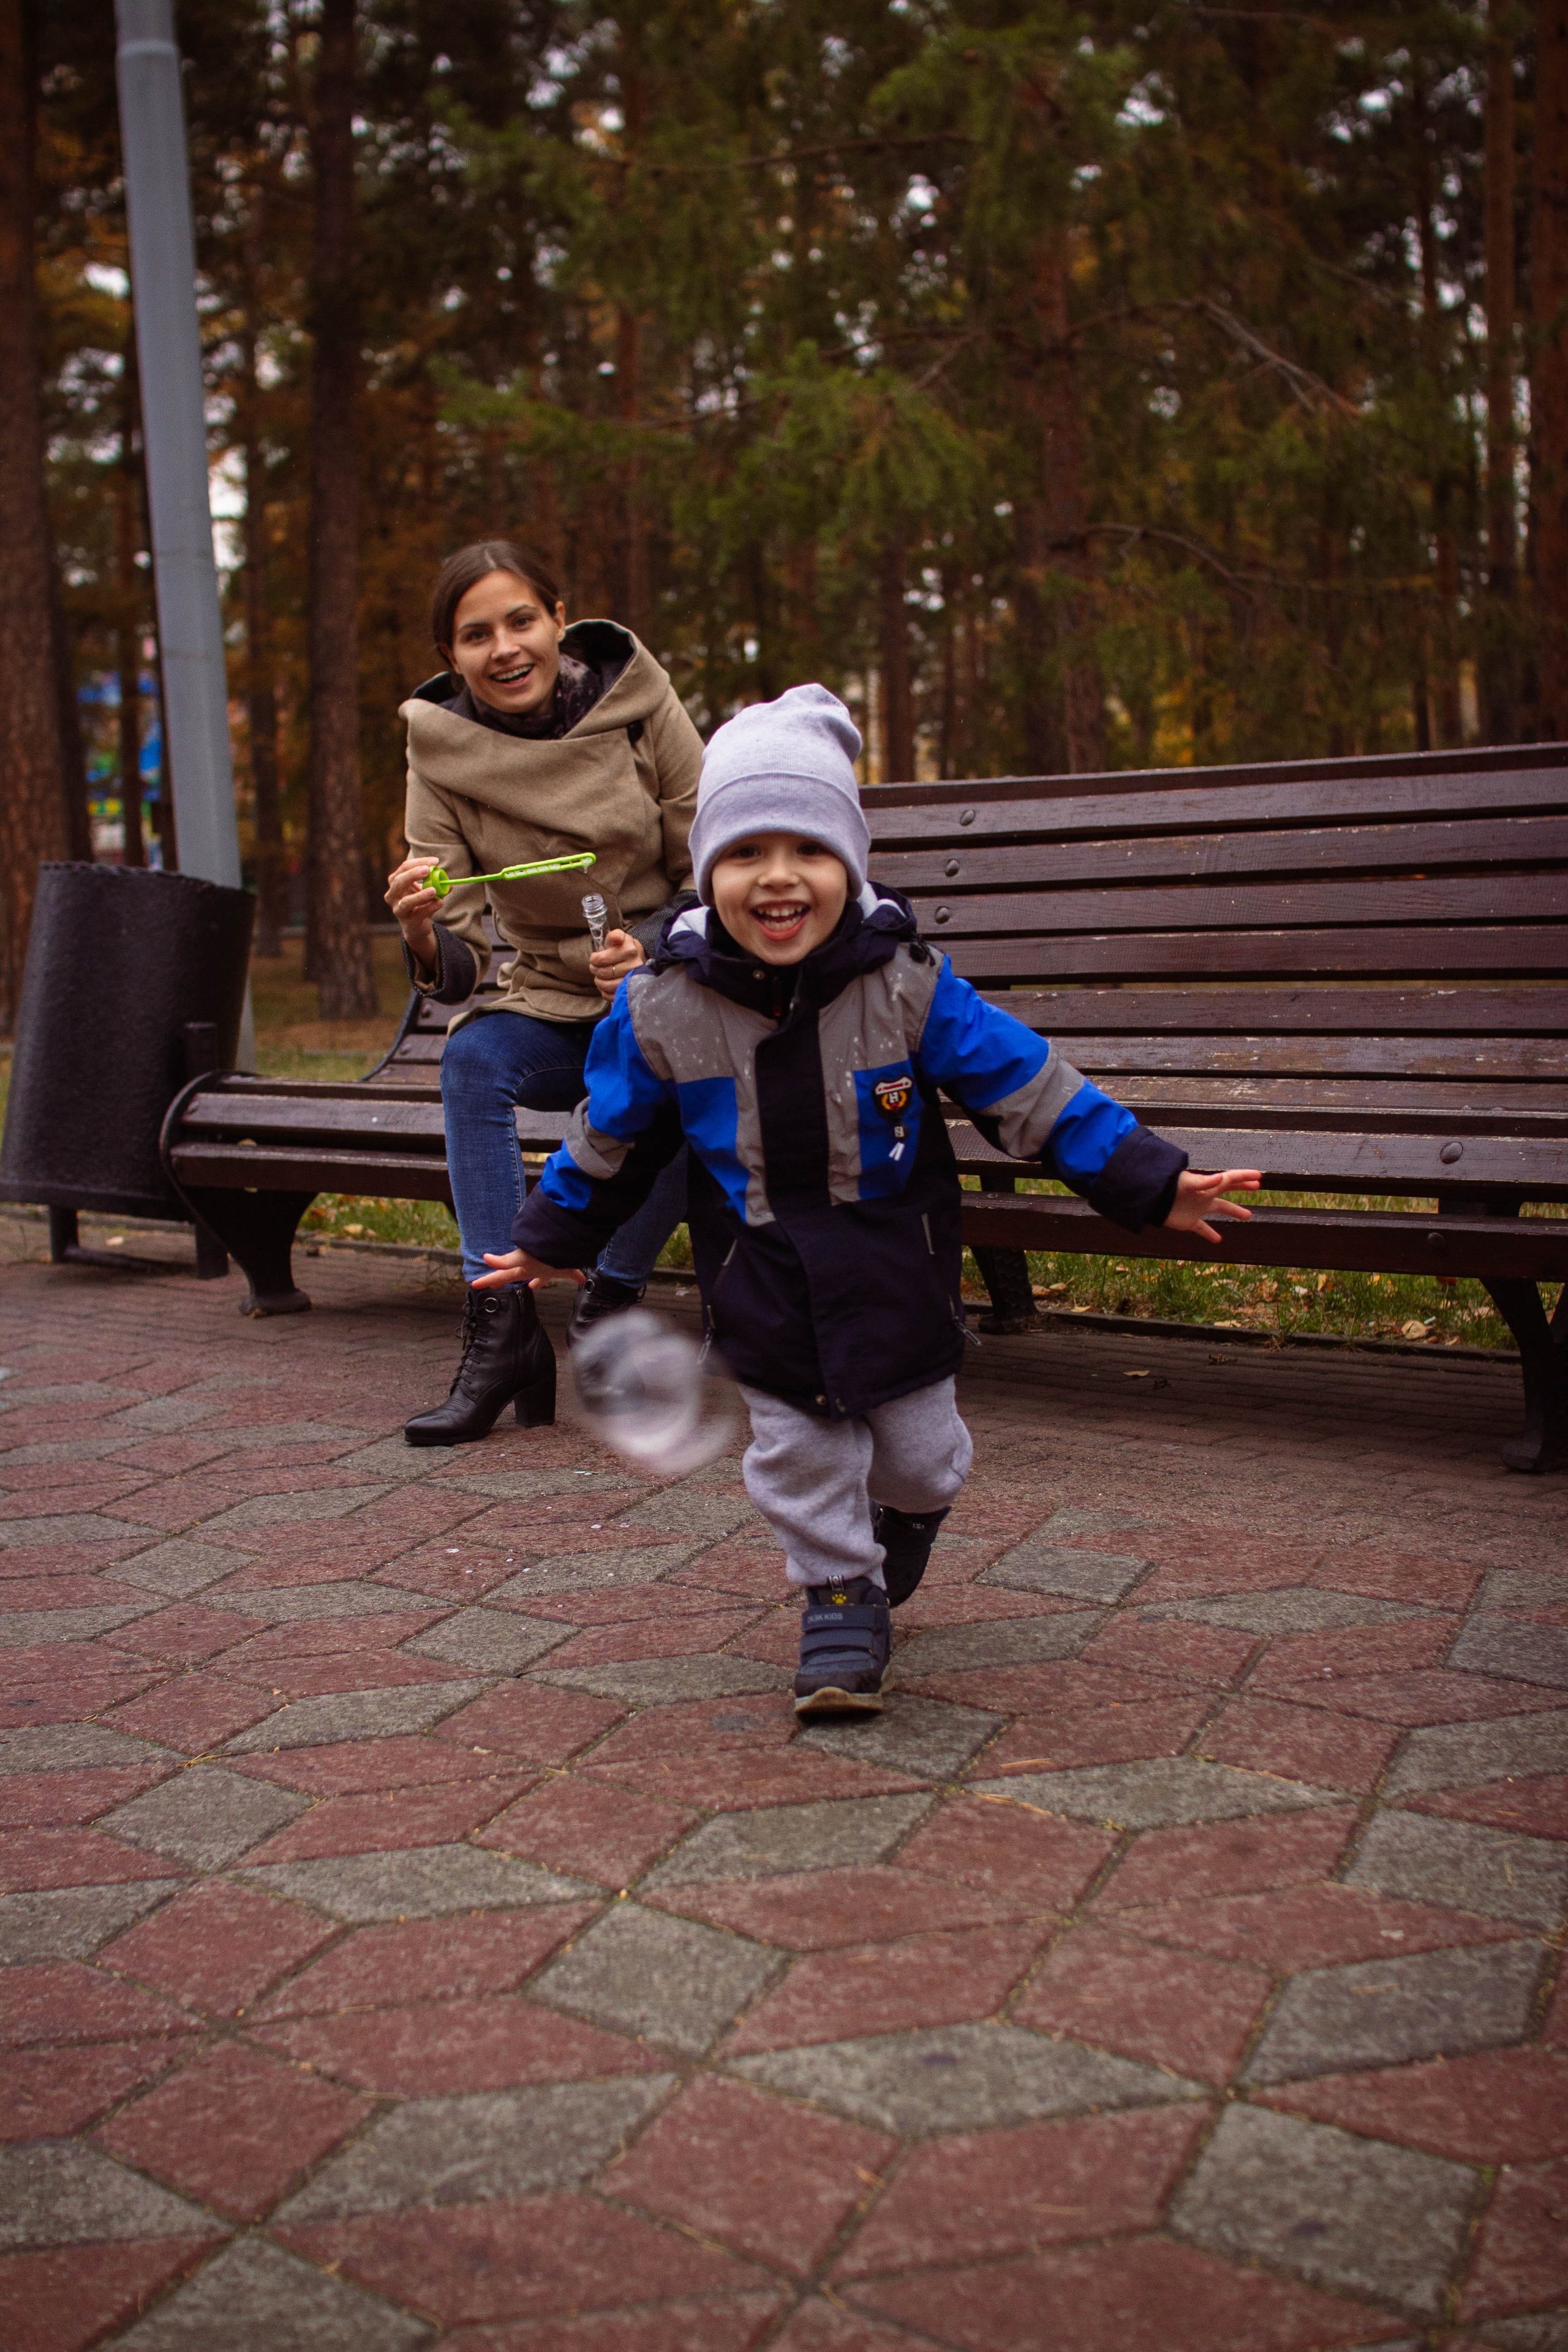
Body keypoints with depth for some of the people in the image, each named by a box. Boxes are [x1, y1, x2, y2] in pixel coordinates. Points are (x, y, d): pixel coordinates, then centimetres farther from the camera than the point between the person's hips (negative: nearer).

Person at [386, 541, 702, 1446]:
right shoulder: (442, 753, -7)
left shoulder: (640, 703, -10)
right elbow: (460, 971, -10)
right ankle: (502, 1327, -23)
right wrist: (423, 938, -34)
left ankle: (605, 1314, -14)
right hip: (555, 1013, 2)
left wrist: (654, 951, -24)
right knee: (473, 1055, -28)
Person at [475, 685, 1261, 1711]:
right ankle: (842, 1603, 28)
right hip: (766, 1288, 0)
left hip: (895, 1269, 0)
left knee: (919, 1455, 14)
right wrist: (553, 1236, 16)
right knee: (797, 1453, 4)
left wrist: (1152, 1182, -11)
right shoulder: (664, 1008, -12)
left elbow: (1030, 1087, -10)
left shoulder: (907, 983, -16)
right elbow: (610, 1137, 5)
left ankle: (894, 1537, 48)